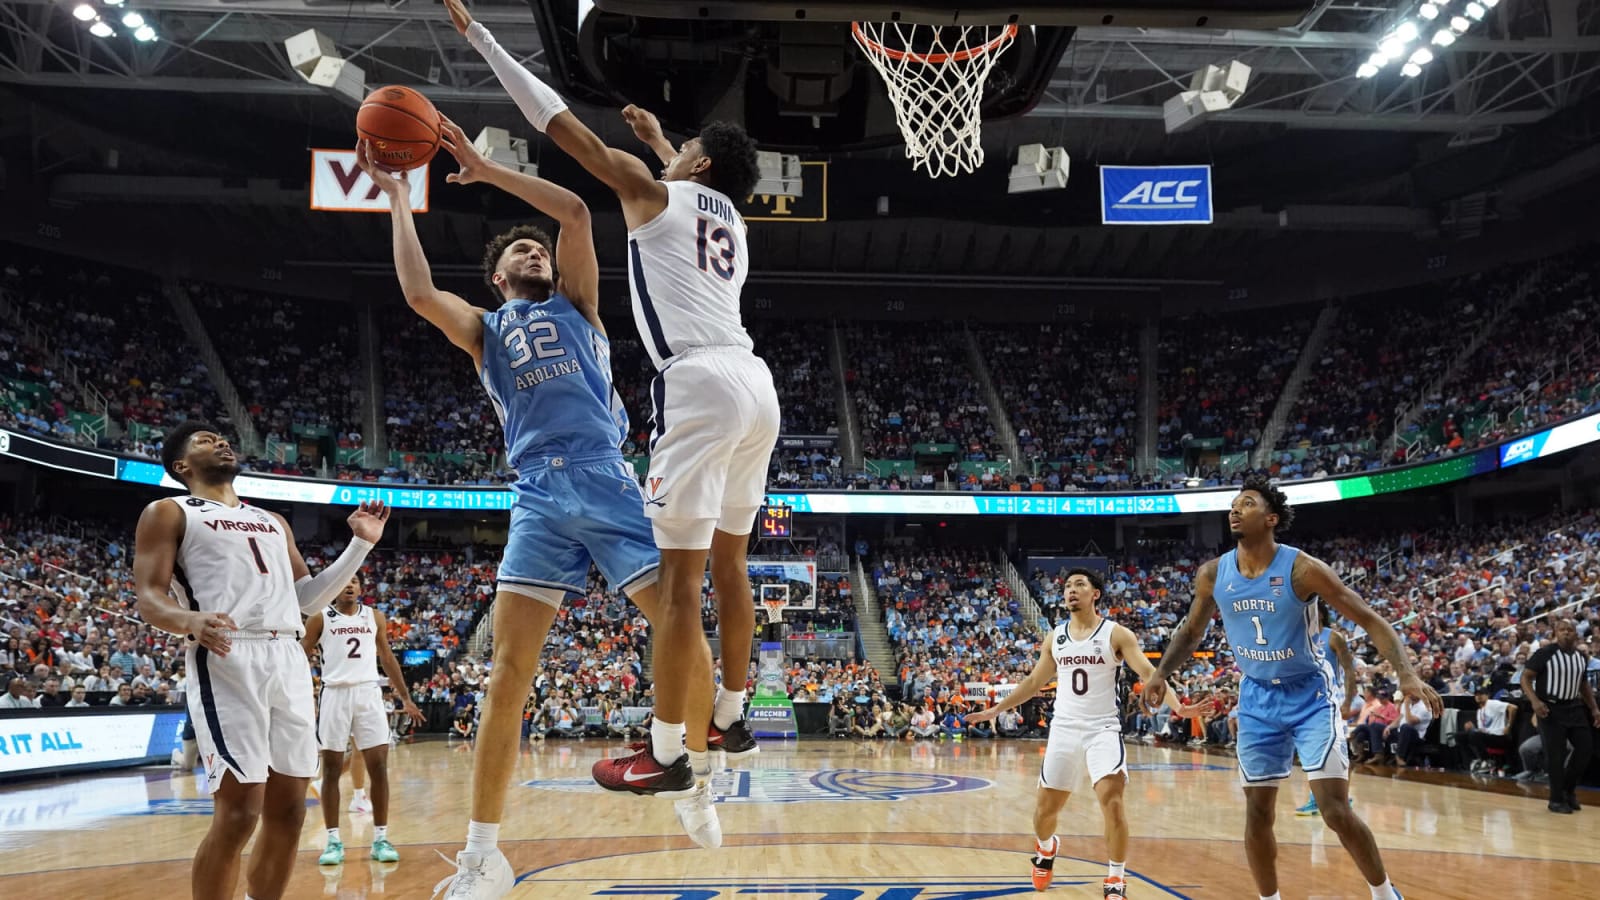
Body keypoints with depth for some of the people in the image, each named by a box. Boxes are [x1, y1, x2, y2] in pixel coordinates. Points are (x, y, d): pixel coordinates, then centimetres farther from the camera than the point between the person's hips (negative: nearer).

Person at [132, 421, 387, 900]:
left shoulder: (273, 521, 26)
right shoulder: (168, 513, 8)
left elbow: (308, 596, 24)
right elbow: (149, 596, -3)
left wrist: (361, 544, 15)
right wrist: (191, 620, -26)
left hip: (289, 660, 6)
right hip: (227, 660, -6)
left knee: (288, 811, 6)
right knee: (238, 812, -12)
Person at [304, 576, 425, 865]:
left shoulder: (375, 617, 11)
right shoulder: (320, 619, 4)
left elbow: (388, 659, 17)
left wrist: (406, 698, 17)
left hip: (368, 693, 2)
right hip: (335, 695, -2)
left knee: (379, 768, -2)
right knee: (331, 770, 1)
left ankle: (380, 838, 5)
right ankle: (334, 841, 9)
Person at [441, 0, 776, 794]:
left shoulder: (656, 193, 7)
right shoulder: (727, 216, 26)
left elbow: (559, 122, 7)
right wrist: (659, 137, 66)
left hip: (701, 384, -8)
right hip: (755, 382, 8)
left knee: (678, 572, -6)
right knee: (728, 562, 17)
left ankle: (667, 749, -2)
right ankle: (729, 722, 27)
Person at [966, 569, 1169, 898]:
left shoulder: (1116, 634, -5)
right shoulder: (1055, 637, 7)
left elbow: (1149, 674, -12)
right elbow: (1035, 681, 17)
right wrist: (996, 709, 17)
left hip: (1103, 729, -4)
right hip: (1064, 729, 4)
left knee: (1112, 800, -20)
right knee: (1045, 806, 7)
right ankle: (1046, 847, 41)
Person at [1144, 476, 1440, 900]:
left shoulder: (1302, 569, -20)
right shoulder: (1212, 574, -7)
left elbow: (1370, 620, -15)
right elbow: (1192, 631, 11)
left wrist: (1406, 674, -28)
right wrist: (1162, 673, -2)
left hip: (1309, 695, -4)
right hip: (1257, 698, 4)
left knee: (1335, 809, -9)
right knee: (1257, 814, 4)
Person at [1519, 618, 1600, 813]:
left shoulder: (1582, 657, 7)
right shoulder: (1545, 653, -13)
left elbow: (1584, 685, 21)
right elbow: (1525, 678, -13)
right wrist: (1535, 701, -26)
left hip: (1573, 707, 6)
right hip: (1550, 709, -6)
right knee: (1556, 755, -4)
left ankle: (1568, 789, 24)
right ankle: (1557, 799, 8)